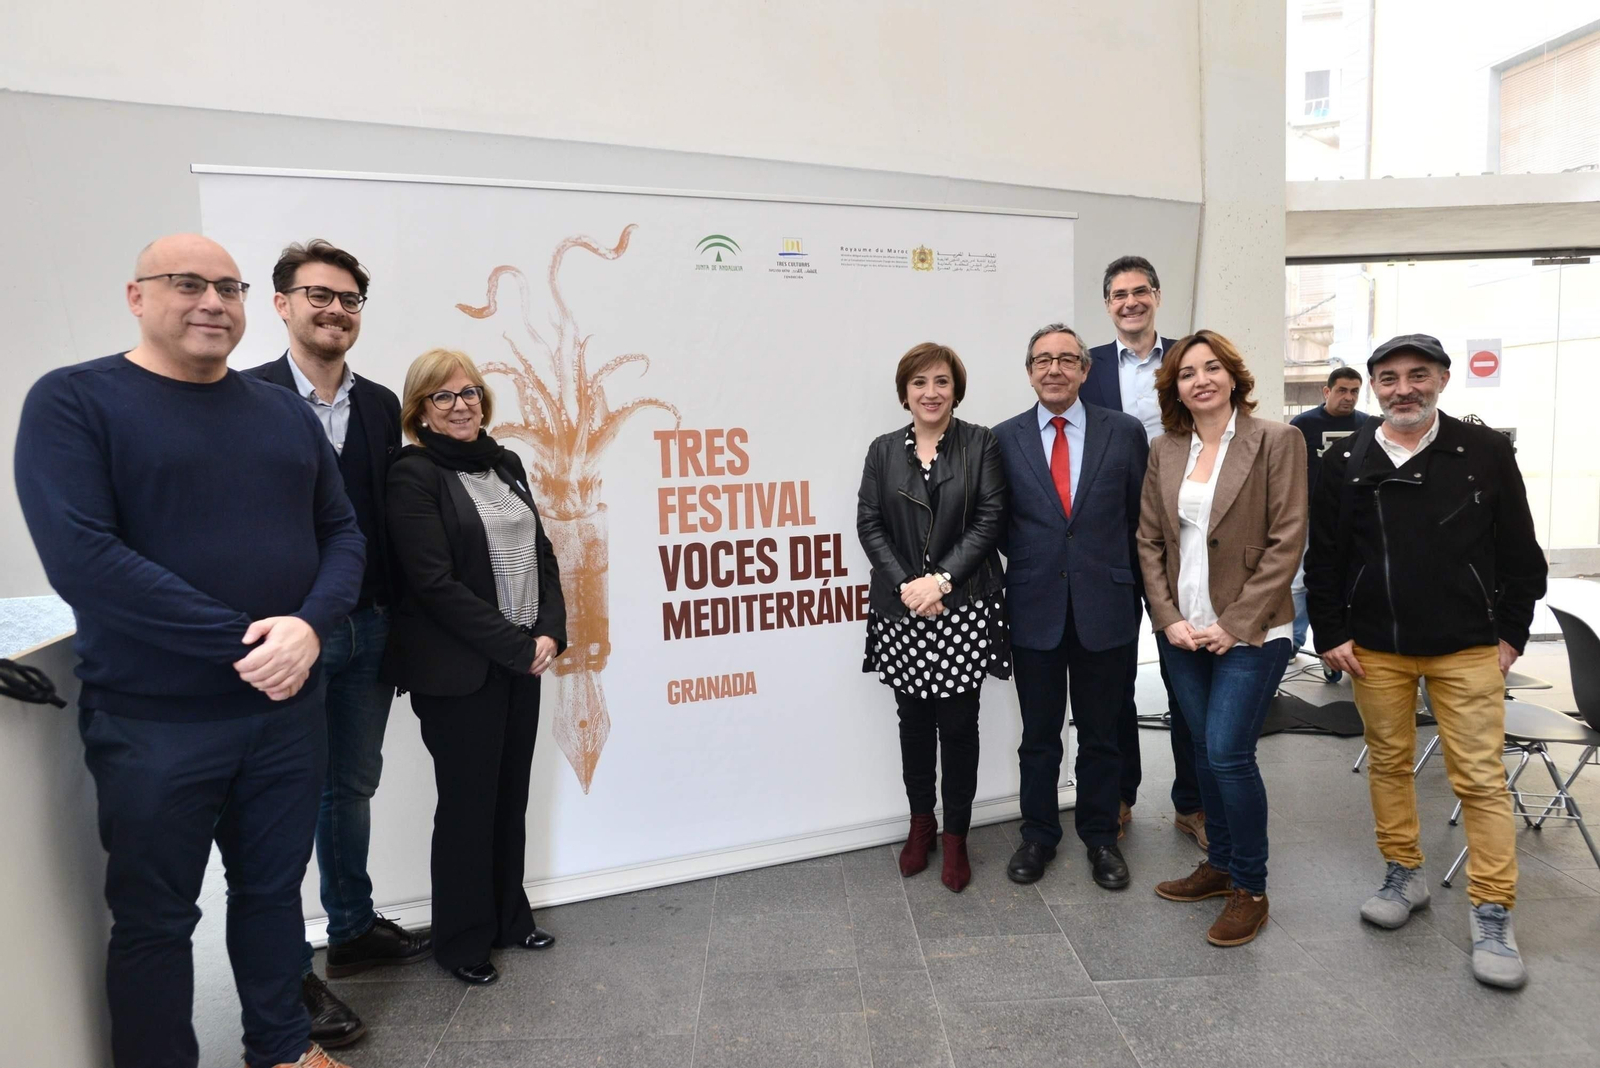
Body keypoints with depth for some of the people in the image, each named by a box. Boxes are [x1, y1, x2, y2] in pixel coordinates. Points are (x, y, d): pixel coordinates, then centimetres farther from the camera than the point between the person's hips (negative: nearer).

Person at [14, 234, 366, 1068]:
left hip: (287, 708, 4)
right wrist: (241, 643, -20)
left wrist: (310, 627, -15)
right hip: (152, 721, -4)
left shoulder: (286, 414, 8)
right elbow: (81, 557, -18)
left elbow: (342, 534, 5)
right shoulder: (72, 401, -6)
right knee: (154, 919, 11)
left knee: (273, 889, 19)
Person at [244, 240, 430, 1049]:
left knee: (351, 787, 18)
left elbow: (391, 514, 8)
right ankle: (286, 974, 23)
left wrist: (396, 619, 6)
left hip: (367, 627, 5)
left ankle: (354, 930, 36)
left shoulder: (381, 404, 7)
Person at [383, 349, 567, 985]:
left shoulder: (504, 463, 10)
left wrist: (550, 632, -5)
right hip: (459, 669, -6)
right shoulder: (414, 476, -10)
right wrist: (517, 647, -15)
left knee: (511, 795, 15)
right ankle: (462, 939, 25)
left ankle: (508, 916, 33)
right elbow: (435, 583, -17)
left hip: (523, 659, 6)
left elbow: (541, 553, 10)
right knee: (467, 803, 7)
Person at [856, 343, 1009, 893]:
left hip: (964, 608, -2)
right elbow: (869, 525, 1)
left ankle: (955, 836, 22)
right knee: (915, 722, 13)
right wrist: (907, 586, -11)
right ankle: (920, 824, 32)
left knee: (958, 724, 5)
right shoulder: (883, 451, 7)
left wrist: (942, 579, -15)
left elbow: (989, 519, -6)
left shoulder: (981, 444, 1)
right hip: (901, 610, 2)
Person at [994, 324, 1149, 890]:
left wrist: (1120, 575, 5)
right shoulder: (1005, 438, 1)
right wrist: (1028, 561, 0)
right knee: (1038, 734, 13)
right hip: (1035, 607, 0)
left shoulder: (1124, 432, 0)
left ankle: (1101, 836, 33)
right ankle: (1038, 835, 31)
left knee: (1101, 733, 14)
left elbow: (1141, 516, 5)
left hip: (1104, 606, 0)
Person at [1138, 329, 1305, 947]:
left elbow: (1287, 541, -10)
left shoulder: (1276, 441, -6)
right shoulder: (1164, 450, 7)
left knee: (1228, 753, -7)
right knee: (1205, 750, 14)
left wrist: (1236, 623, -14)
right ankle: (1220, 865, 31)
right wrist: (1169, 617, -3)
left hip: (1249, 632, -4)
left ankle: (1250, 888, 13)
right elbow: (1149, 539, 7)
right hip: (1182, 631, 5)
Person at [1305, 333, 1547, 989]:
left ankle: (1492, 916, 11)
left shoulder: (1486, 453, 0)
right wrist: (1331, 635, 0)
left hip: (1467, 650, -1)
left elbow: (1520, 553, 3)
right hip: (1375, 650, 2)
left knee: (1481, 778, 0)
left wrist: (1510, 634, -1)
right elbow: (1323, 559, 5)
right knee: (1388, 763, 12)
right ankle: (1404, 877, 29)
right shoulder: (1345, 463, 2)